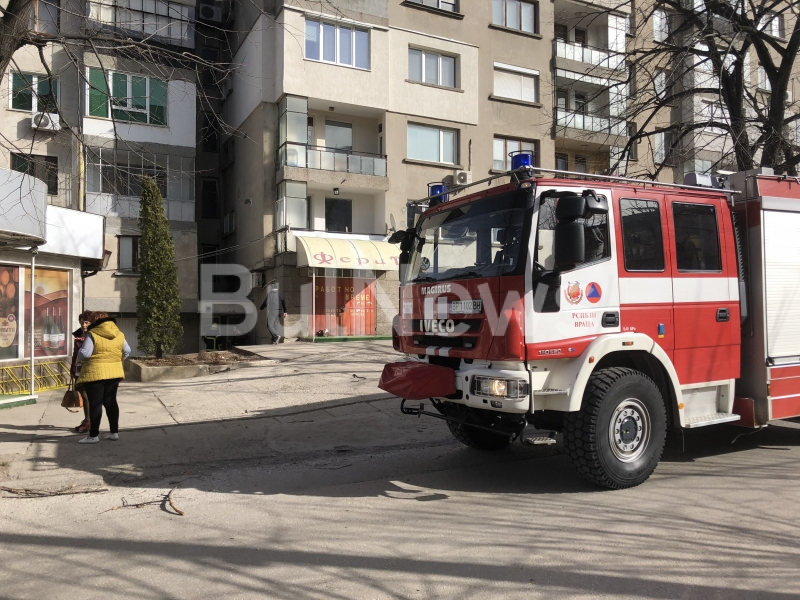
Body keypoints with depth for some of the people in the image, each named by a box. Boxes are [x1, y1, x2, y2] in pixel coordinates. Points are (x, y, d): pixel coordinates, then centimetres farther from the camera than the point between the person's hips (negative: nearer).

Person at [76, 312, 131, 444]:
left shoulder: (92, 335, -12)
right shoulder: (119, 334, 7)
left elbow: (85, 354, -15)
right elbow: (127, 351, 12)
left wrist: (80, 349, 5)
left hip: (95, 373, -6)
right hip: (114, 373, 6)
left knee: (95, 404, 0)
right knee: (111, 402, 13)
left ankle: (94, 435, 5)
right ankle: (114, 432, 17)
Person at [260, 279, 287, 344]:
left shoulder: (270, 293, -11)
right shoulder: (280, 293, 4)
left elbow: (266, 302, -11)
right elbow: (284, 302, 2)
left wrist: (261, 308, 5)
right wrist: (285, 312, 5)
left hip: (272, 311, -6)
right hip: (279, 311, 6)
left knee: (269, 325, -1)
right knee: (275, 325, 12)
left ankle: (276, 336, -21)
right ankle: (275, 340, 11)